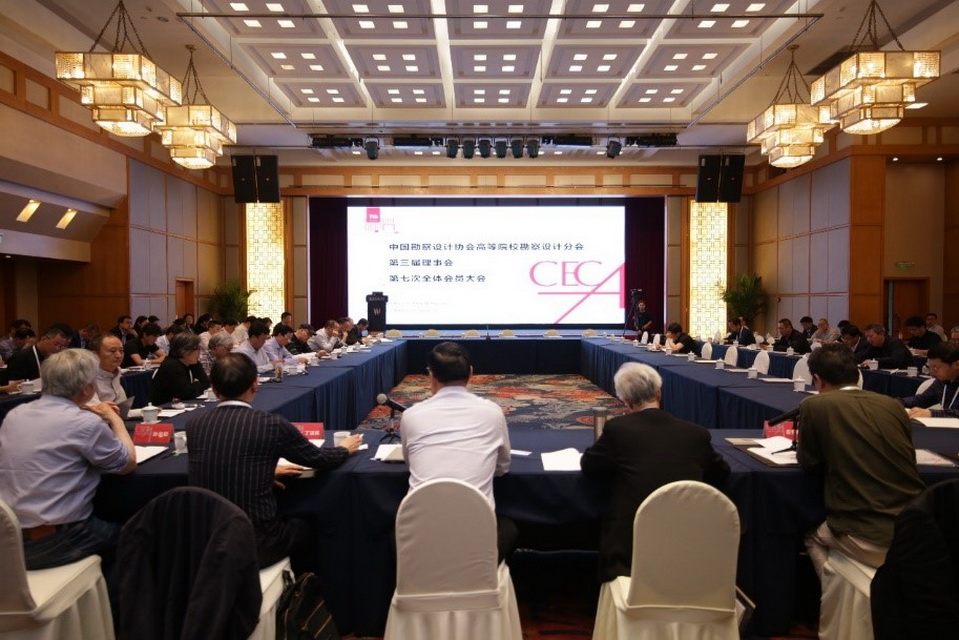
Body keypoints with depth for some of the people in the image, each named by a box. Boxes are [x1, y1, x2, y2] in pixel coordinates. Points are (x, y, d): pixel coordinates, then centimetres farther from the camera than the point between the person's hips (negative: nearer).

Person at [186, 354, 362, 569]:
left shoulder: (193, 425, -3)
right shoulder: (272, 424, -15)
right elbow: (320, 459, 1)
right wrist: (344, 449, 21)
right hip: (255, 543, -4)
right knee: (303, 527, 29)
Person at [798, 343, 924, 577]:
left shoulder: (814, 405, -8)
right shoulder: (893, 404, 6)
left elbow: (808, 461, 4)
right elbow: (905, 458, 19)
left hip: (870, 541, -5)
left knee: (814, 537, 27)